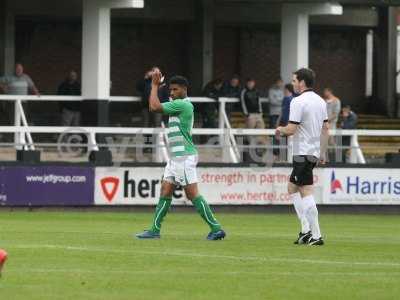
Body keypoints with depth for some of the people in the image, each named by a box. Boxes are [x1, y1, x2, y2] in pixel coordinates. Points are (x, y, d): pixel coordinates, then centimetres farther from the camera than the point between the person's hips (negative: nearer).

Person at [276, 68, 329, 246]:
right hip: (314, 152, 9)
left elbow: (291, 129, -19)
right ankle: (306, 229, 10)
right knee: (292, 188, 17)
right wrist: (322, 153, 22)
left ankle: (316, 236, -11)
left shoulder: (298, 102, -14)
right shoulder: (320, 101, 12)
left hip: (302, 153, -9)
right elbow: (325, 128, 17)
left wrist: (280, 130, 3)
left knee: (306, 193, -8)